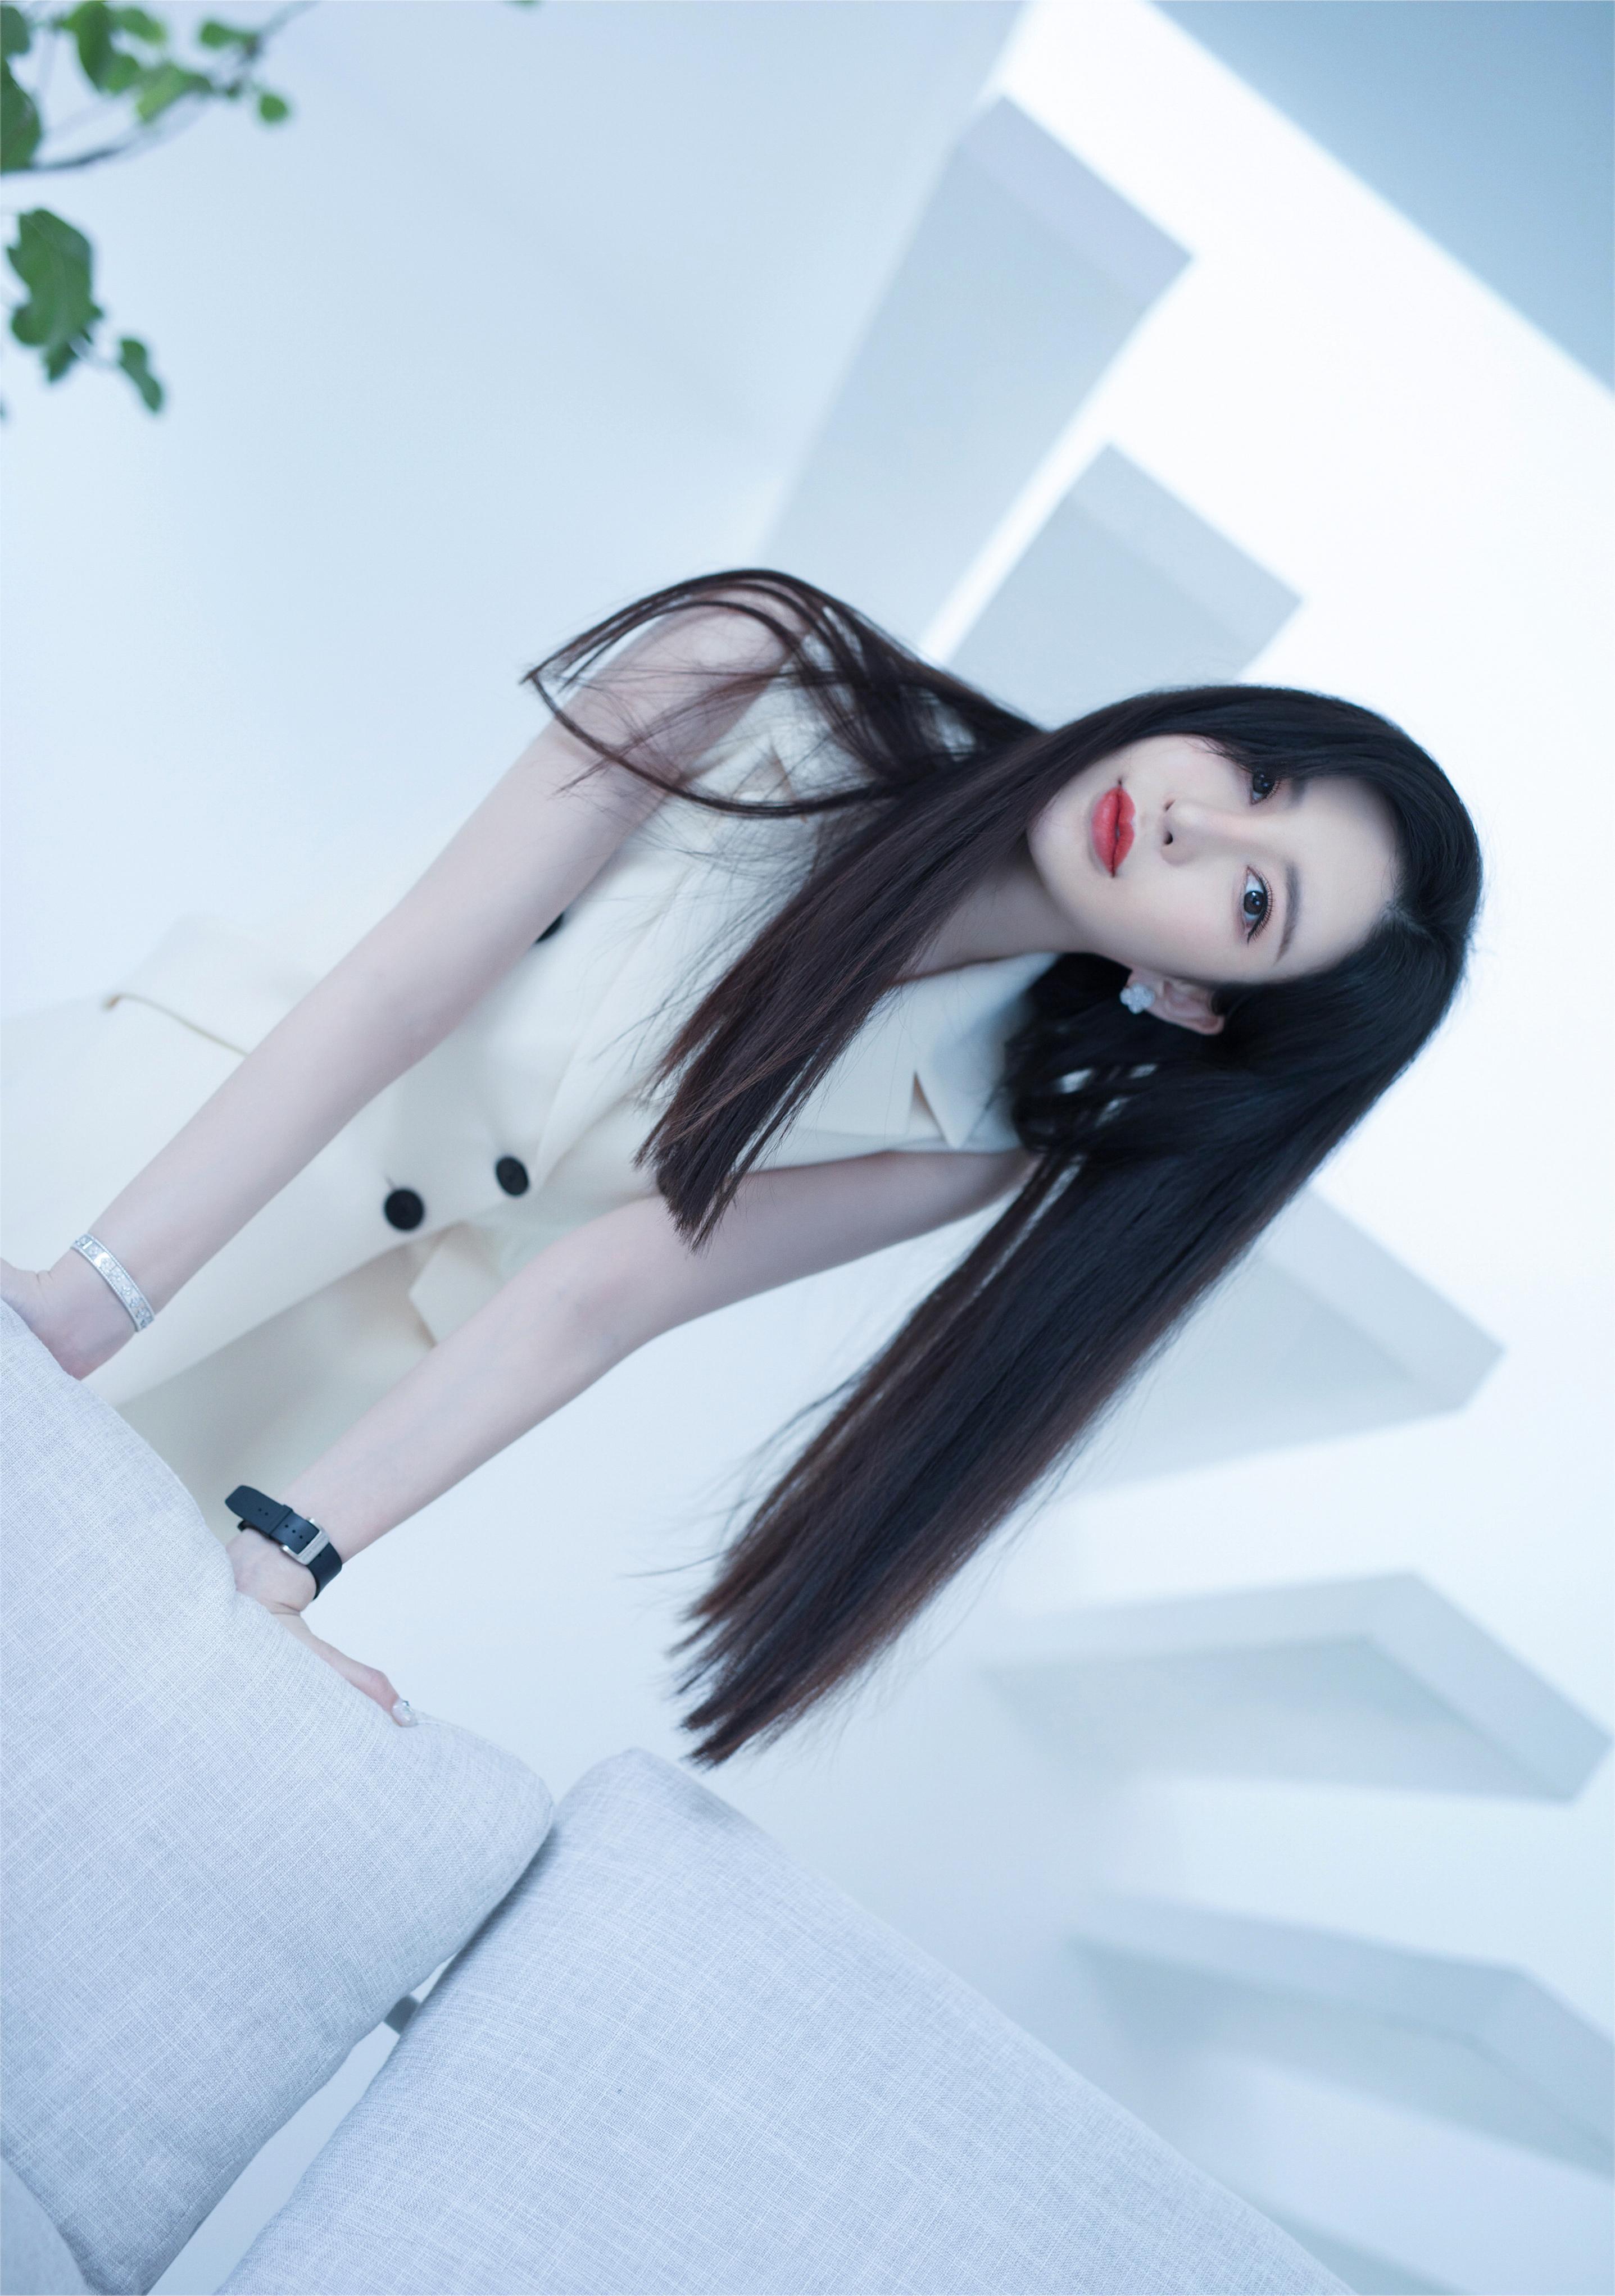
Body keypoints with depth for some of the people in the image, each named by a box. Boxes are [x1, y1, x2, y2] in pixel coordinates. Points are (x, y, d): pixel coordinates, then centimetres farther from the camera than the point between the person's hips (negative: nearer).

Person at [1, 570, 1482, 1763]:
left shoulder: (983, 1121, -16)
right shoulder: (776, 676, -21)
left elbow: (592, 1300, -19)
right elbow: (400, 988, -24)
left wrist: (279, 1558, -25)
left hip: (374, 1333, 1)